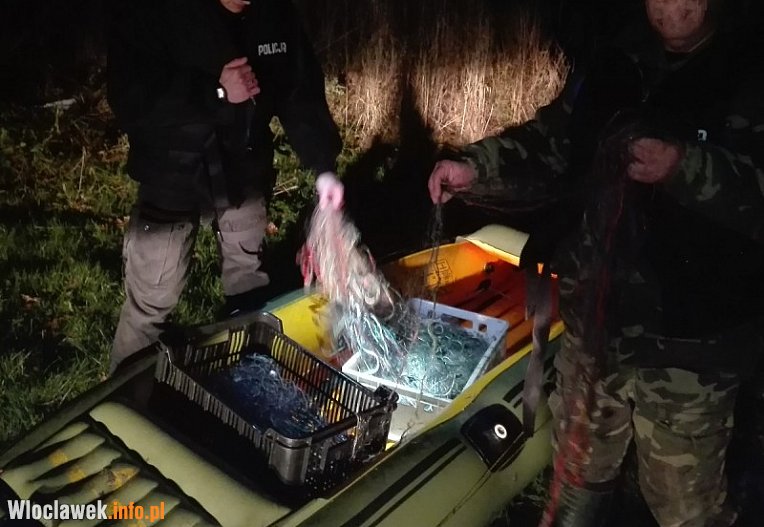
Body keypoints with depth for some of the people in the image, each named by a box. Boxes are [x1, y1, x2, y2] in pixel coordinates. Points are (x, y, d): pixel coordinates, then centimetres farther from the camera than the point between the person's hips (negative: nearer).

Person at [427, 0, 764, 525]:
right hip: (593, 324, 5)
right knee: (577, 476, 25)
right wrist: (474, 168, -8)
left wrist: (688, 170, -33)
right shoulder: (613, 69, 8)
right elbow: (550, 145, 8)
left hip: (686, 345, -4)